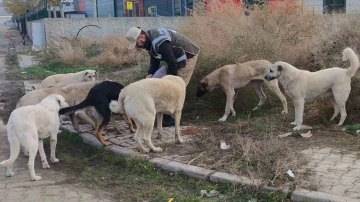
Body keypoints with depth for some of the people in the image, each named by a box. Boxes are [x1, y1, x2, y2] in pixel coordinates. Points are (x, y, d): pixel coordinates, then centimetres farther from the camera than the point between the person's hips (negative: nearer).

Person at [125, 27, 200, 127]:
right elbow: (154, 61, 7)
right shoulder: (150, 40, 0)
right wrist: (150, 75, -8)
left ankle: (172, 118, 1)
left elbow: (172, 62, -28)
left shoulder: (159, 42, -32)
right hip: (175, 59, 10)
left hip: (187, 56, -10)